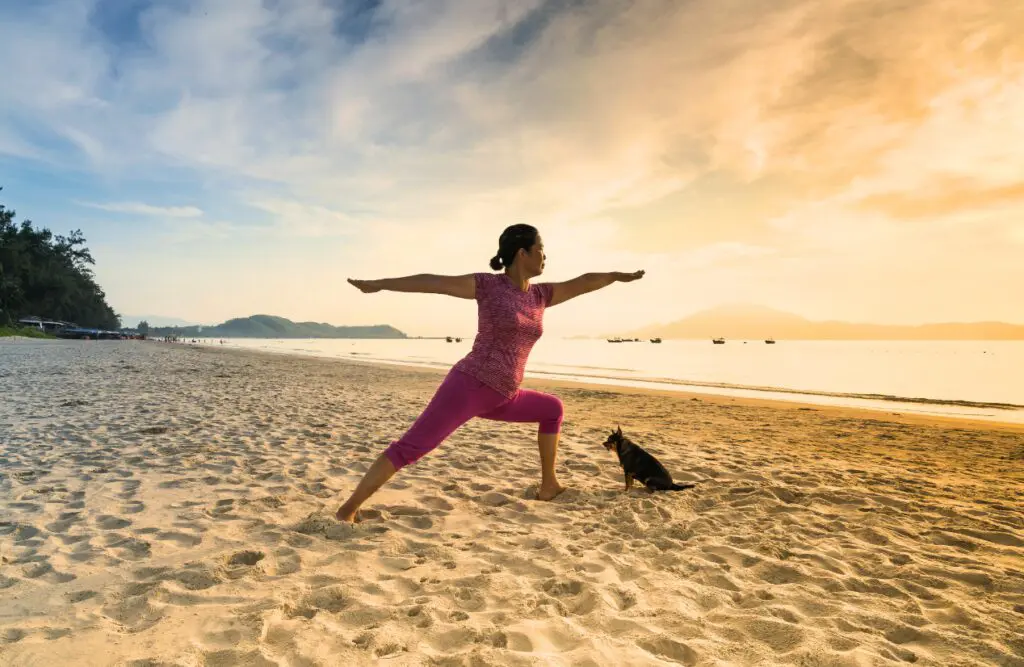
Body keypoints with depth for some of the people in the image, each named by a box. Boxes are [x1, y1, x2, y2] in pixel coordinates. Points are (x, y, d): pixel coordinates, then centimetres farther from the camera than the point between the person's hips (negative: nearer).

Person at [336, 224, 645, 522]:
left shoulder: (540, 294, 13)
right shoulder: (488, 284, -5)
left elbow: (582, 283, 21)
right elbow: (432, 282, -7)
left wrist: (619, 276, 31)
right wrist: (378, 285, -6)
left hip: (502, 398, 8)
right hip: (468, 385, -8)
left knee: (553, 409, 22)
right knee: (409, 448, -16)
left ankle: (548, 485, 29)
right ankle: (347, 509, -9)